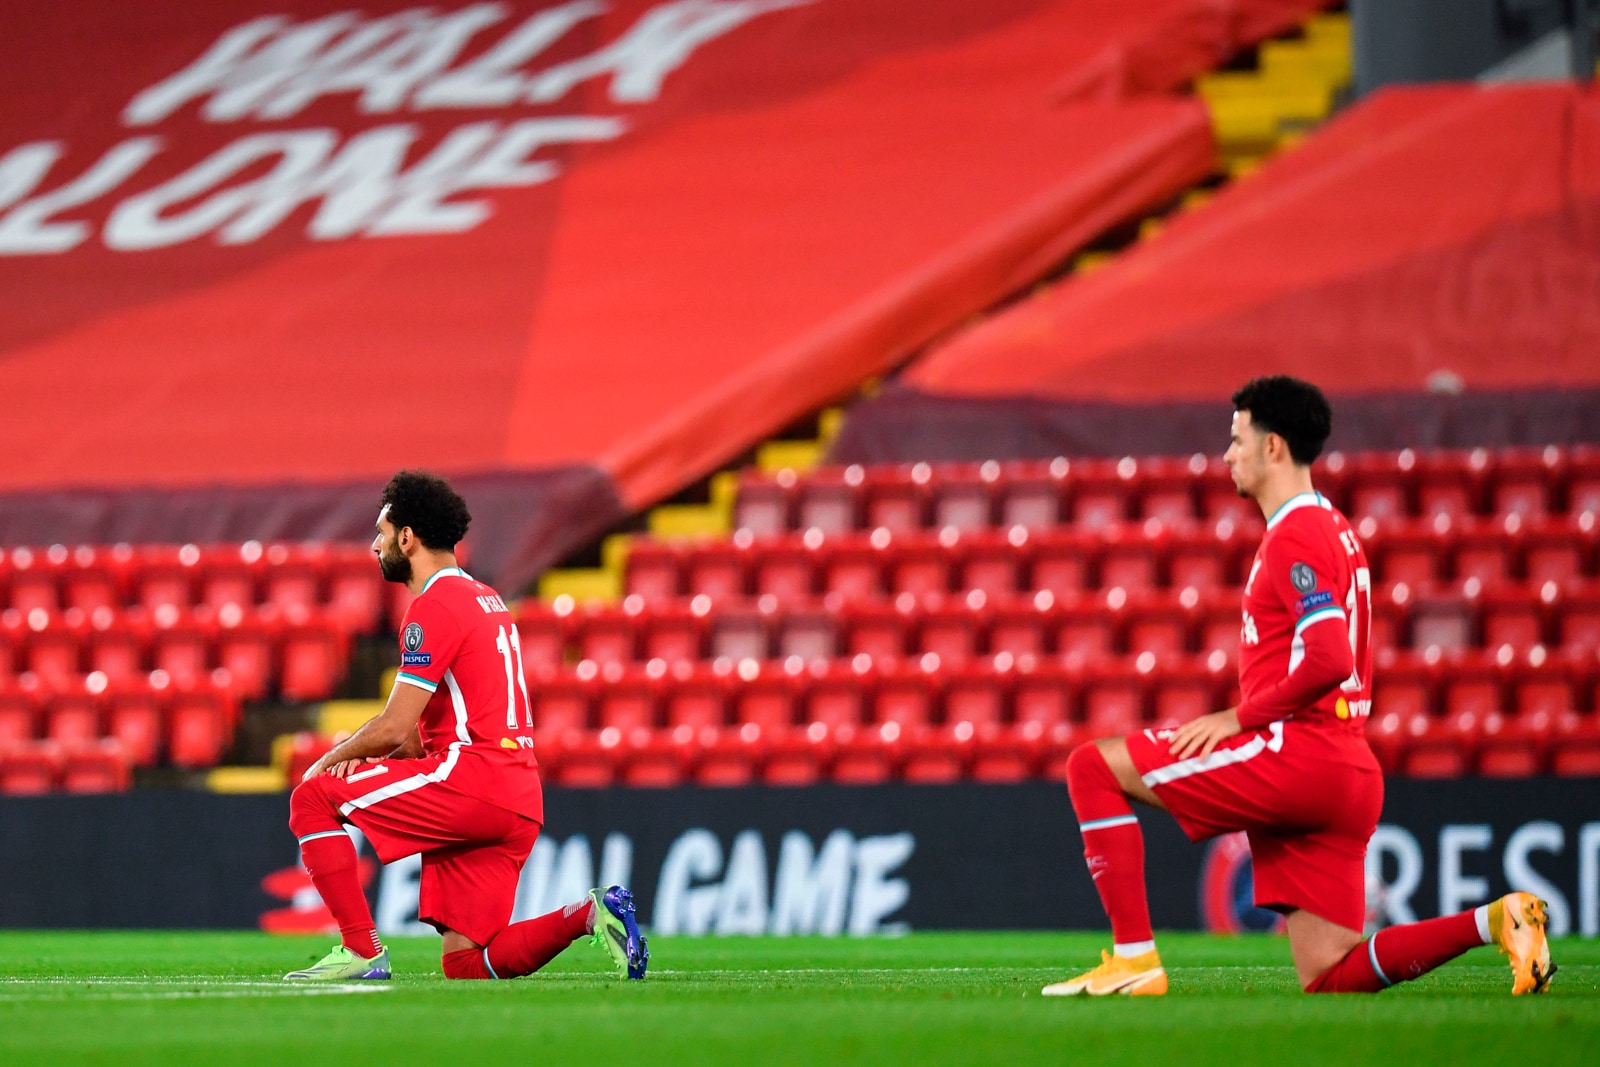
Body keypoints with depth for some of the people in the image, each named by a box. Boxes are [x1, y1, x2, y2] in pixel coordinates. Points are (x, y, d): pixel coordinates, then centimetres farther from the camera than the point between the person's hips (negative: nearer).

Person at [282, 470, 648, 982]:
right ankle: (590, 913, -4)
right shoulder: (485, 599, 25)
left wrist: (334, 758, 6)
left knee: (313, 798, -3)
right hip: (520, 801, 9)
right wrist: (362, 752, 14)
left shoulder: (434, 607, -7)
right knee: (465, 964, 7)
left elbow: (394, 729, -11)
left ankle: (361, 950, -8)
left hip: (473, 782, -9)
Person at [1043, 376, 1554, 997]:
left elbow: (1328, 661, -22)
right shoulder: (1335, 530, 24)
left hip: (1295, 755, -10)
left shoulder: (1295, 536, -9)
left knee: (1092, 768, -3)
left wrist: (1239, 718, -12)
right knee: (1329, 980, 6)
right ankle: (1493, 922, -5)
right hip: (1350, 777, 10)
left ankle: (1133, 960, -10)